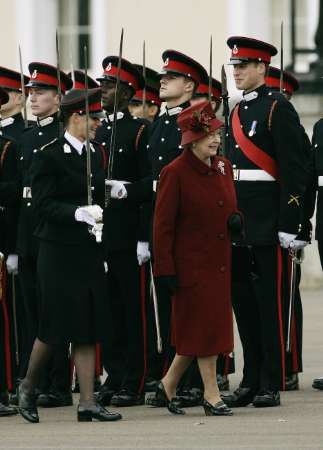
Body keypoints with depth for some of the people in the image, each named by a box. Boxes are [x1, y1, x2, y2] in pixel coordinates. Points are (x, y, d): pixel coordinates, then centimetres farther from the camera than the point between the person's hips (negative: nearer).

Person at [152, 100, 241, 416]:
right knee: (203, 326, -3)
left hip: (219, 263, 7)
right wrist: (165, 270, -15)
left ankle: (169, 384, 25)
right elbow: (163, 225, -12)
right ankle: (211, 396, 5)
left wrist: (235, 218, -3)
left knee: (207, 327, 11)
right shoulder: (175, 173, -12)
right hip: (192, 264, -7)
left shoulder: (223, 167, 8)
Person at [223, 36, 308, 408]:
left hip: (266, 220, -8)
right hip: (236, 220, 8)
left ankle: (272, 384, -2)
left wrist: (288, 223, -17)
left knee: (268, 302, -5)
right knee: (243, 301, 10)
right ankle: (251, 381, 15)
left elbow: (294, 169, -12)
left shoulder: (278, 109, -8)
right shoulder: (237, 112, 16)